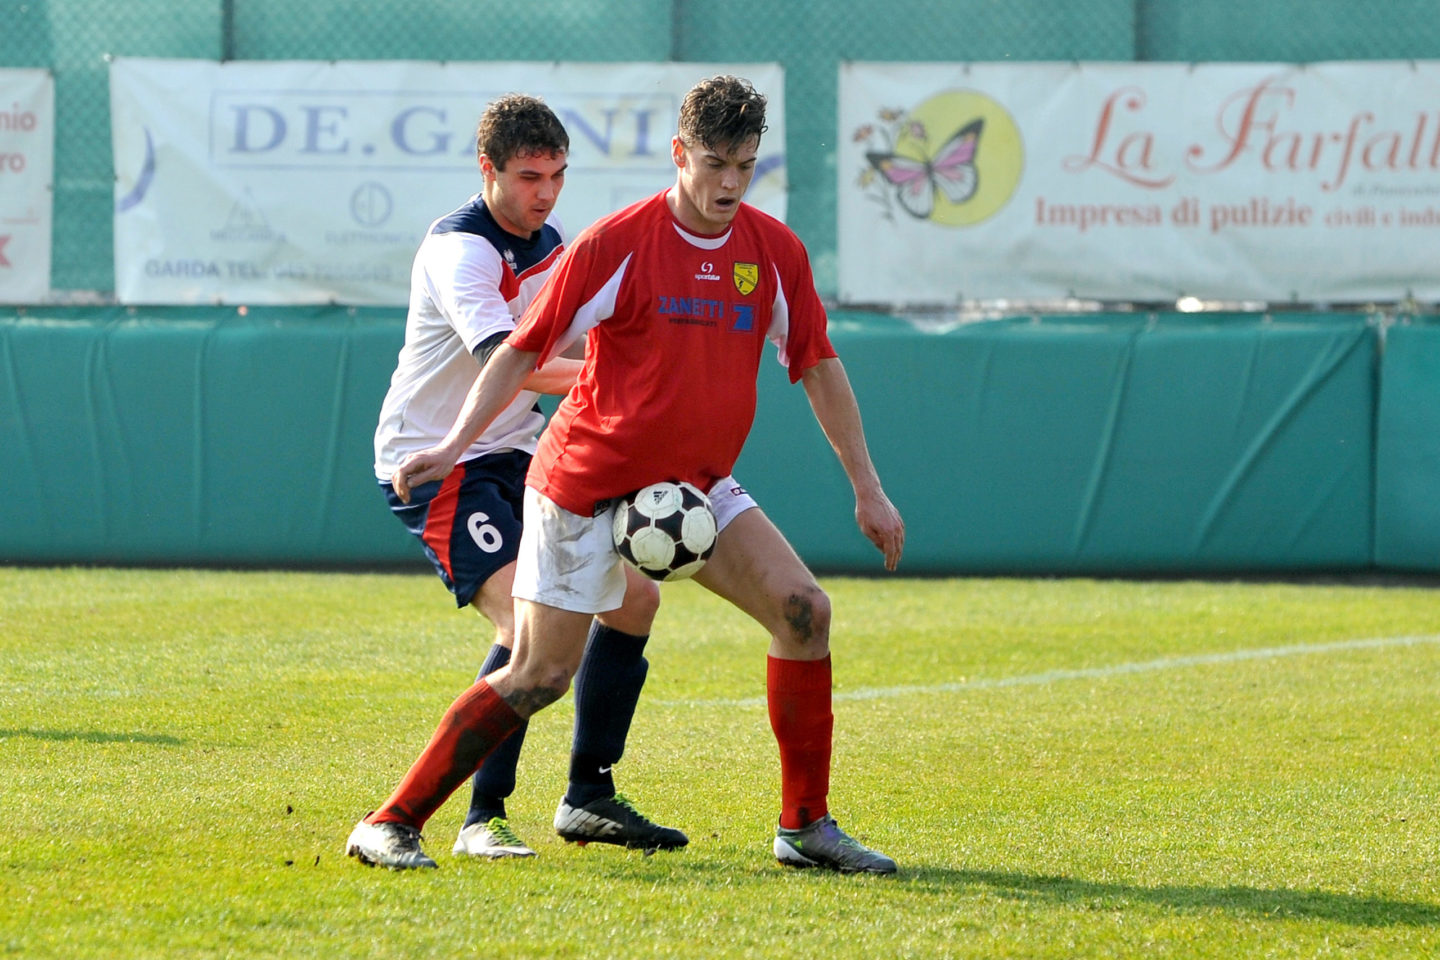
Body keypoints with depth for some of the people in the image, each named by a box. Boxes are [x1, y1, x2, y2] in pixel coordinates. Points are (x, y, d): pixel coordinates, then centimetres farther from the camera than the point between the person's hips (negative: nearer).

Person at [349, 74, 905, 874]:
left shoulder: (775, 252, -1)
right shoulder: (617, 244, -15)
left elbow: (818, 368, 10)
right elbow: (524, 349, -11)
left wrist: (866, 488, 9)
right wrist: (456, 444, -23)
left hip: (695, 485, 5)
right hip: (587, 482, -5)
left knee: (803, 610, -11)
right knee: (540, 675, -8)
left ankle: (805, 826, 0)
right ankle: (393, 823, 2)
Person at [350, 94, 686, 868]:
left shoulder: (550, 246, 9)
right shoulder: (460, 247, -19)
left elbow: (561, 354, 22)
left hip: (513, 455, 9)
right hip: (434, 462, -9)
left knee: (633, 595, 5)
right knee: (531, 622, -25)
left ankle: (588, 799, 14)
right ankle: (483, 819, -18)